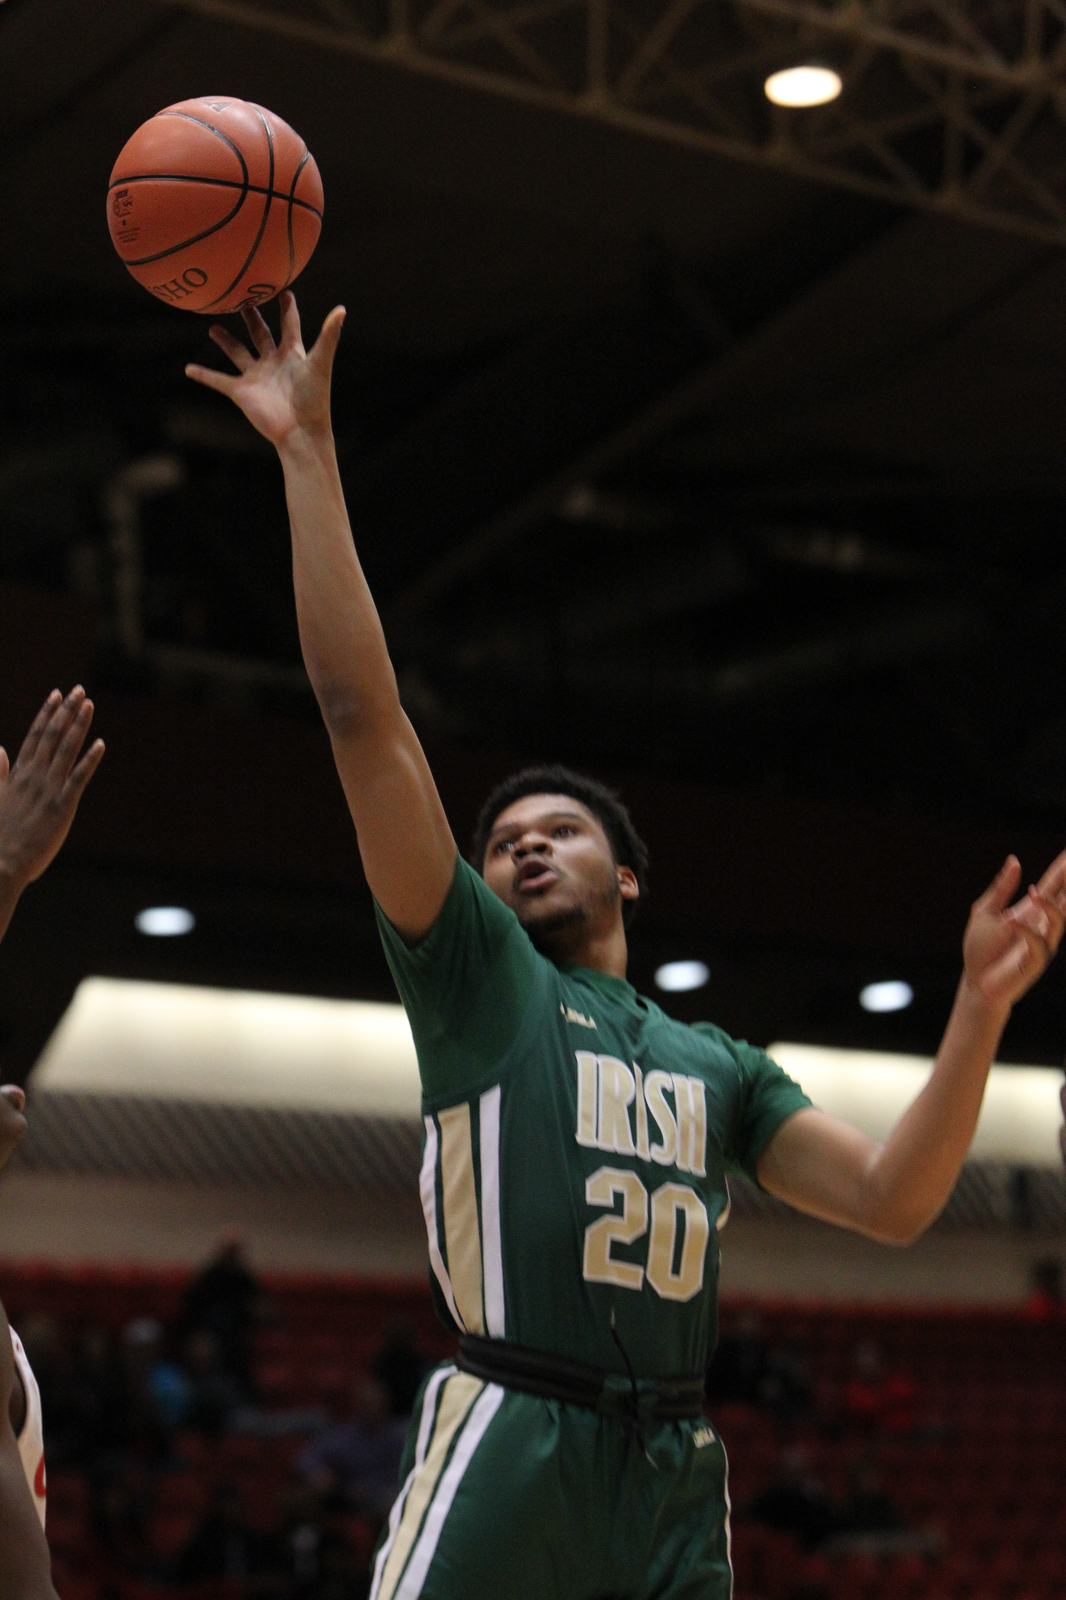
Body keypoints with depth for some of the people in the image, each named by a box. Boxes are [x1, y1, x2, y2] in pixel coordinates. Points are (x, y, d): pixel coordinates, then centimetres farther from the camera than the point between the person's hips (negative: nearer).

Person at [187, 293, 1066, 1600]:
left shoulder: (720, 1066, 23)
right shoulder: (475, 967, 12)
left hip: (677, 1485, 4)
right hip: (506, 1441, -4)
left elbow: (891, 1200, 11)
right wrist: (308, 453, 0)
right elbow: (362, 714, 3)